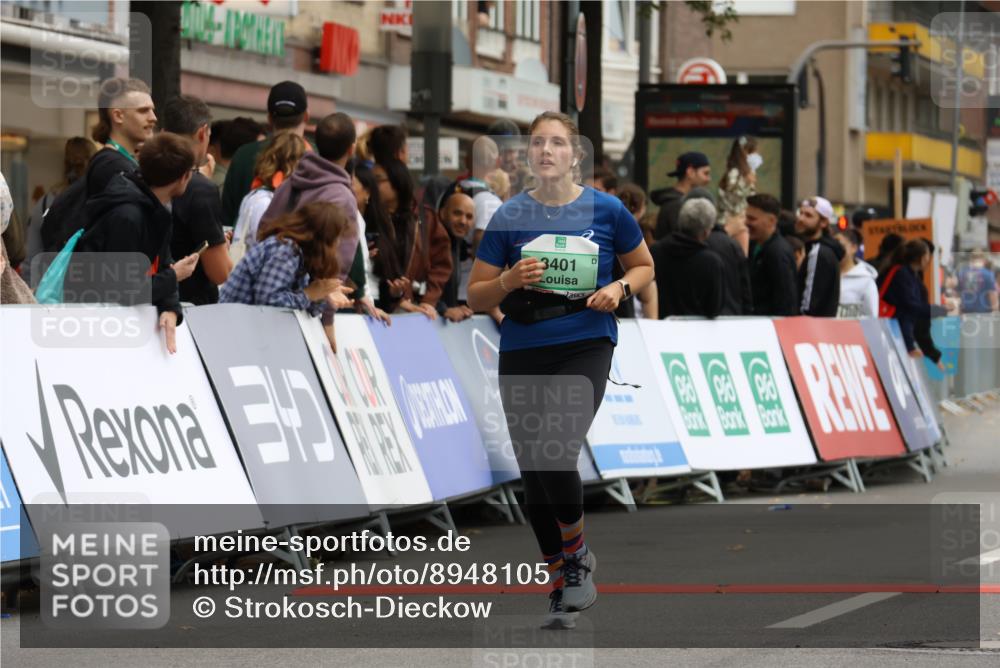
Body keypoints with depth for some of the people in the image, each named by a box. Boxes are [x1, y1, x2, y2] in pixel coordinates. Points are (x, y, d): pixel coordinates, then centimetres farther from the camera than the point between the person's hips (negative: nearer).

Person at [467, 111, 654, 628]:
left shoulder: (606, 210, -2)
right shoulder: (509, 216, 1)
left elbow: (643, 266, 13)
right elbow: (476, 298, 5)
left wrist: (618, 288, -7)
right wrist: (509, 281, -15)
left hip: (585, 347, -3)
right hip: (522, 355, 3)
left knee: (555, 458, -21)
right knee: (532, 473, 5)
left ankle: (576, 554, 7)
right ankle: (562, 587, 21)